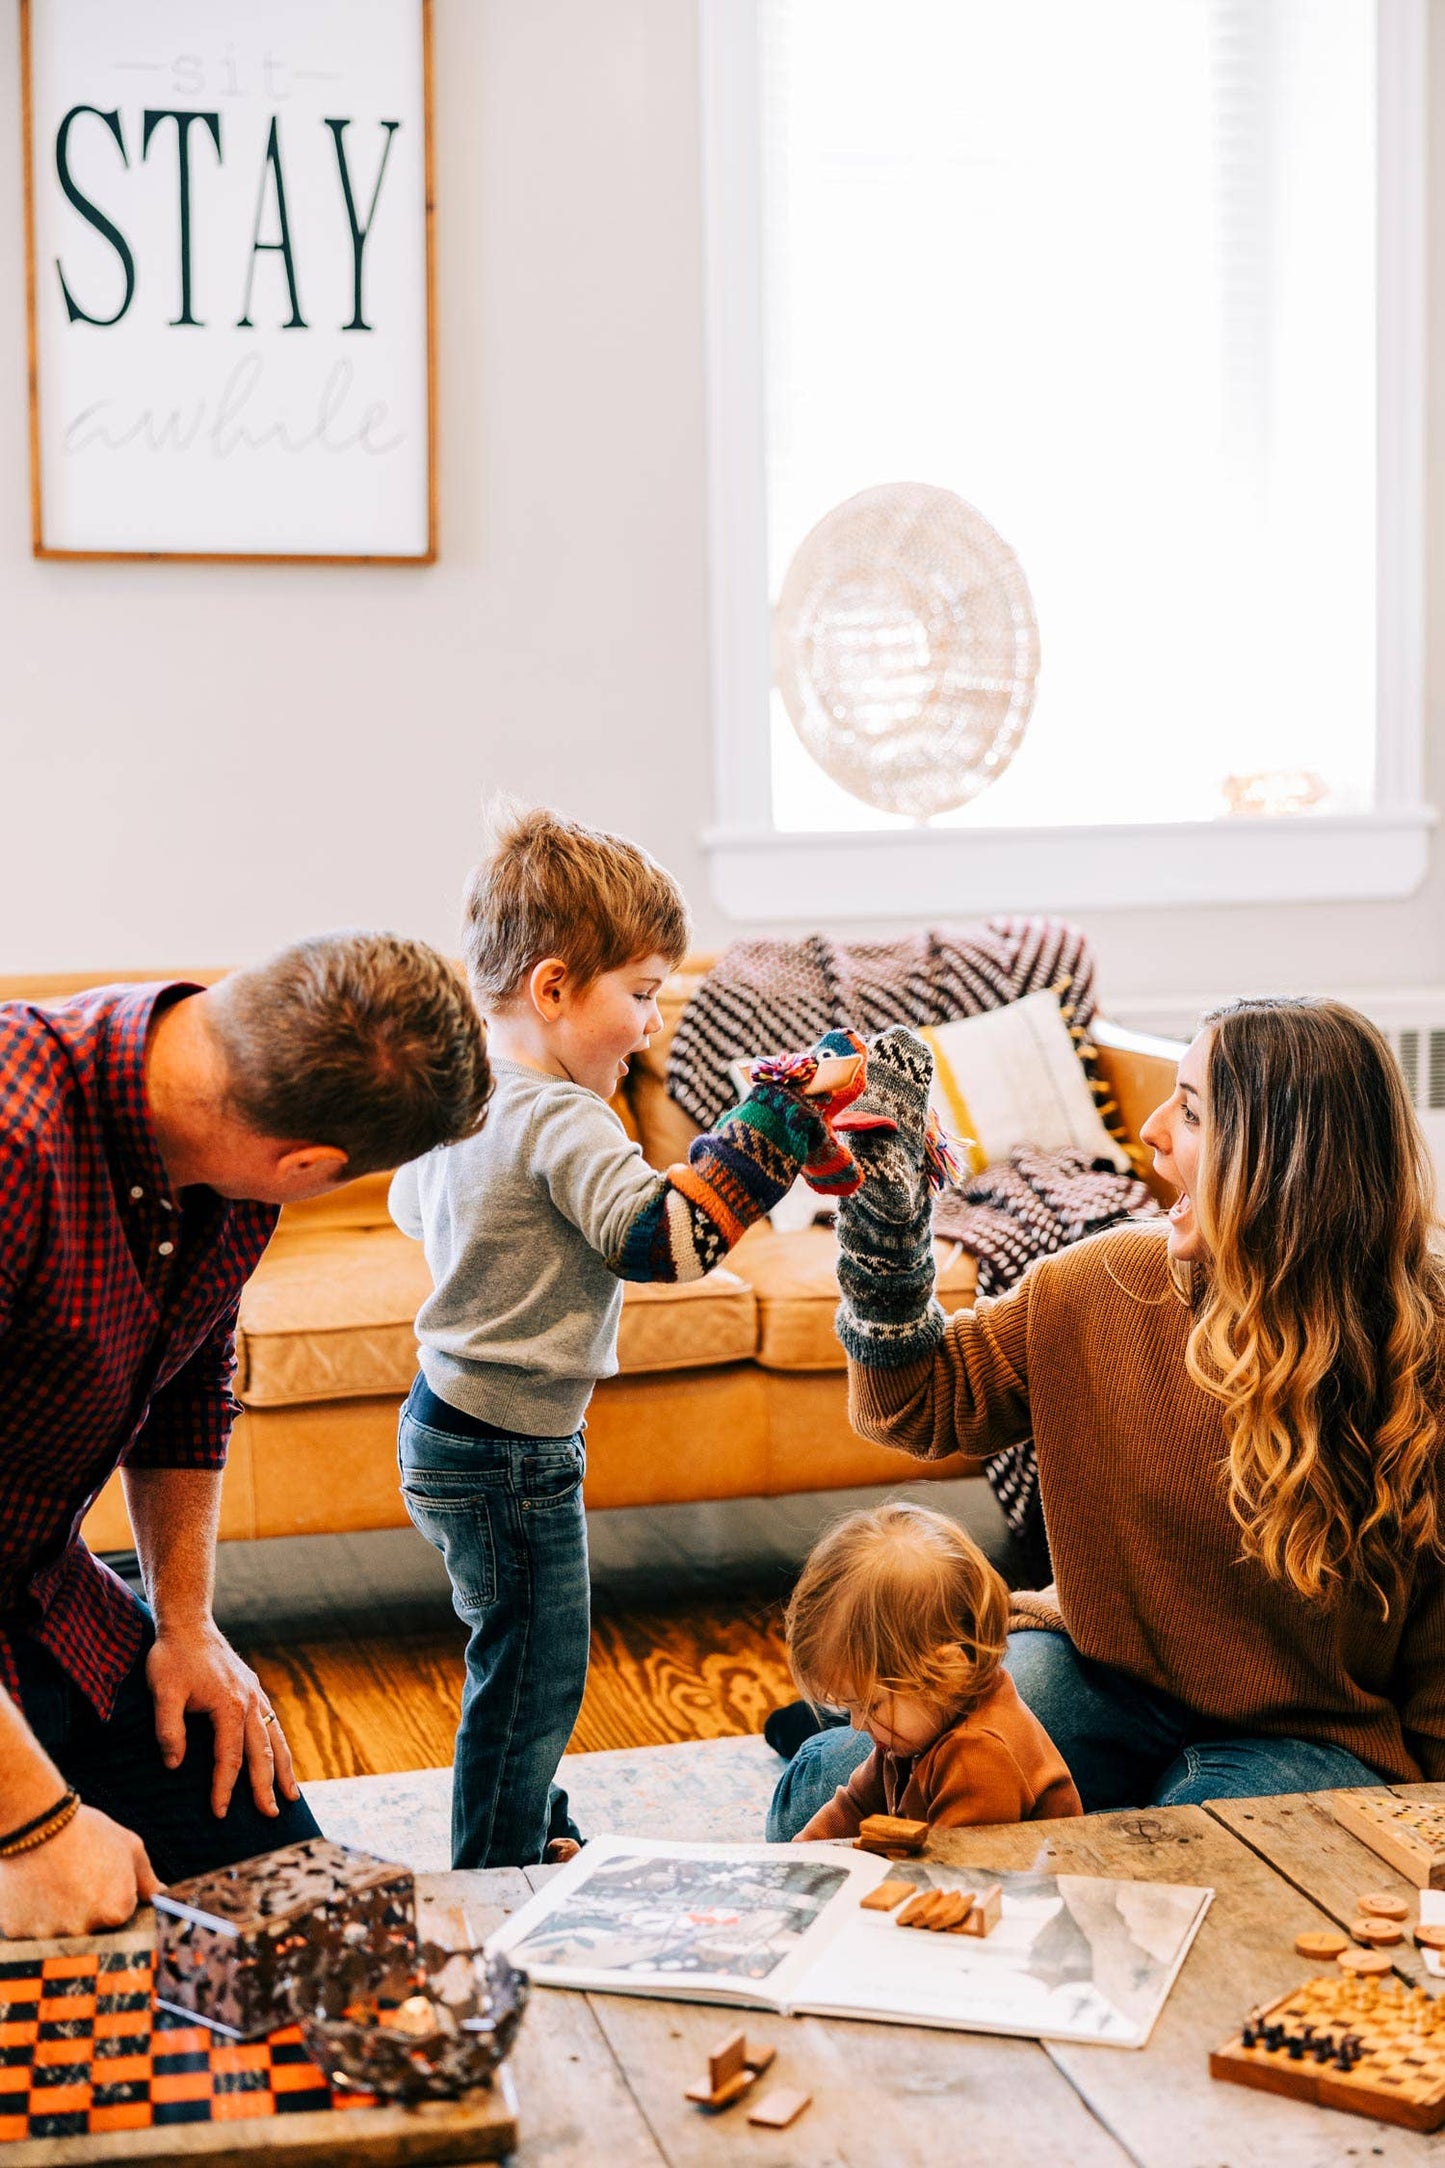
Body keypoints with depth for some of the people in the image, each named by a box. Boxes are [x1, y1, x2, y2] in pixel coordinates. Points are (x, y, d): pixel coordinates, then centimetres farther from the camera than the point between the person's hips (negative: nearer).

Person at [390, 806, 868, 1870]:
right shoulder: (560, 1120, -24)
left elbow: (409, 1202, 23)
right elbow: (662, 1234, -34)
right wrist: (783, 1115, -33)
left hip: (448, 1422, 10)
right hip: (512, 1450, -10)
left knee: (525, 1665, 24)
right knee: (531, 1675, 3)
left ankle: (538, 1838, 40)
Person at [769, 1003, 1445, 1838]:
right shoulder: (1107, 1284, -4)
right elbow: (916, 1403, 4)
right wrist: (887, 1195, -7)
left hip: (1310, 1740, -2)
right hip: (1109, 1680, 3)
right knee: (823, 1792, -17)